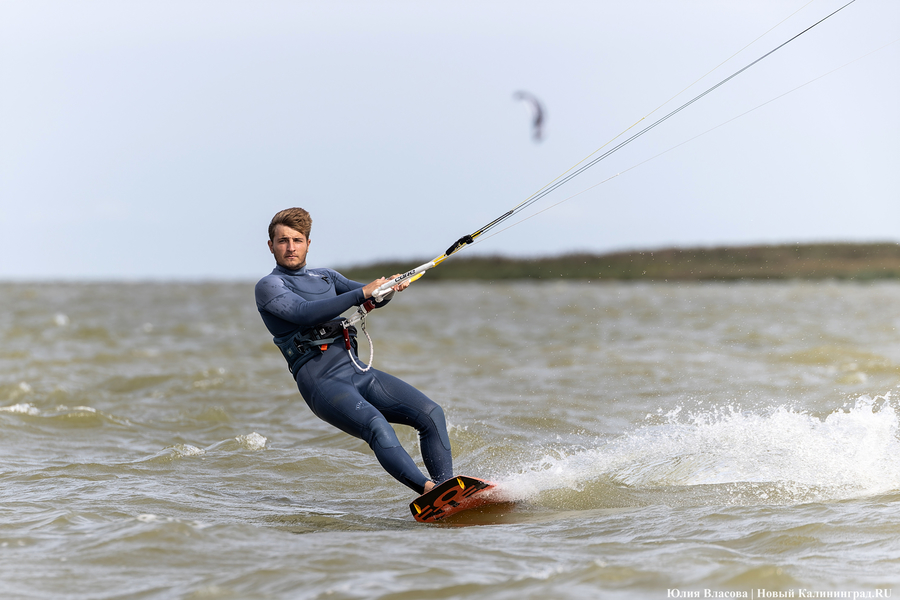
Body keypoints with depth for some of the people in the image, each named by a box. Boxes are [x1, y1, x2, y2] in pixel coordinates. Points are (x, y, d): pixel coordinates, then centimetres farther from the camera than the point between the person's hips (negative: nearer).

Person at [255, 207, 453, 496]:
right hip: (321, 383, -7)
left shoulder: (325, 277, 23)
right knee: (375, 425, -32)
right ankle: (428, 488, -45)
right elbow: (305, 313, -16)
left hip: (358, 372, 7)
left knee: (430, 413, -8)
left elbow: (373, 298, 15)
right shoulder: (268, 286, 1)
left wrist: (389, 289, -10)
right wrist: (362, 293, -21)